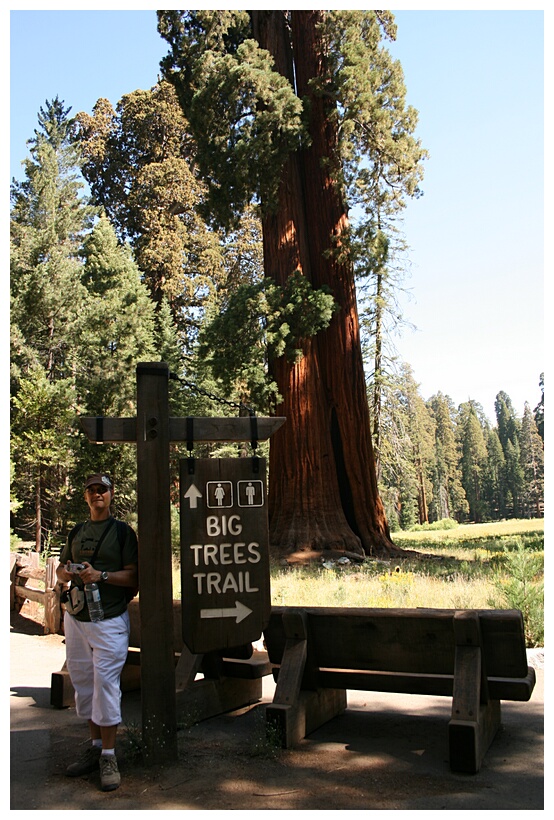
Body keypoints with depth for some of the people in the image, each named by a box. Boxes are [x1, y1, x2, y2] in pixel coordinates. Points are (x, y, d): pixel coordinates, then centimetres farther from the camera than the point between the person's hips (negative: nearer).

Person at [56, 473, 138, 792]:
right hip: (76, 618, 6)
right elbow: (62, 567, 22)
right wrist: (65, 572, -2)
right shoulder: (77, 532, 16)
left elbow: (134, 575, -9)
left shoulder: (122, 531, -3)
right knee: (84, 683, 11)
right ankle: (95, 746, 23)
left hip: (109, 620, -6)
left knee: (106, 682, -8)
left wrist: (101, 575, -23)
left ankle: (109, 756, 0)